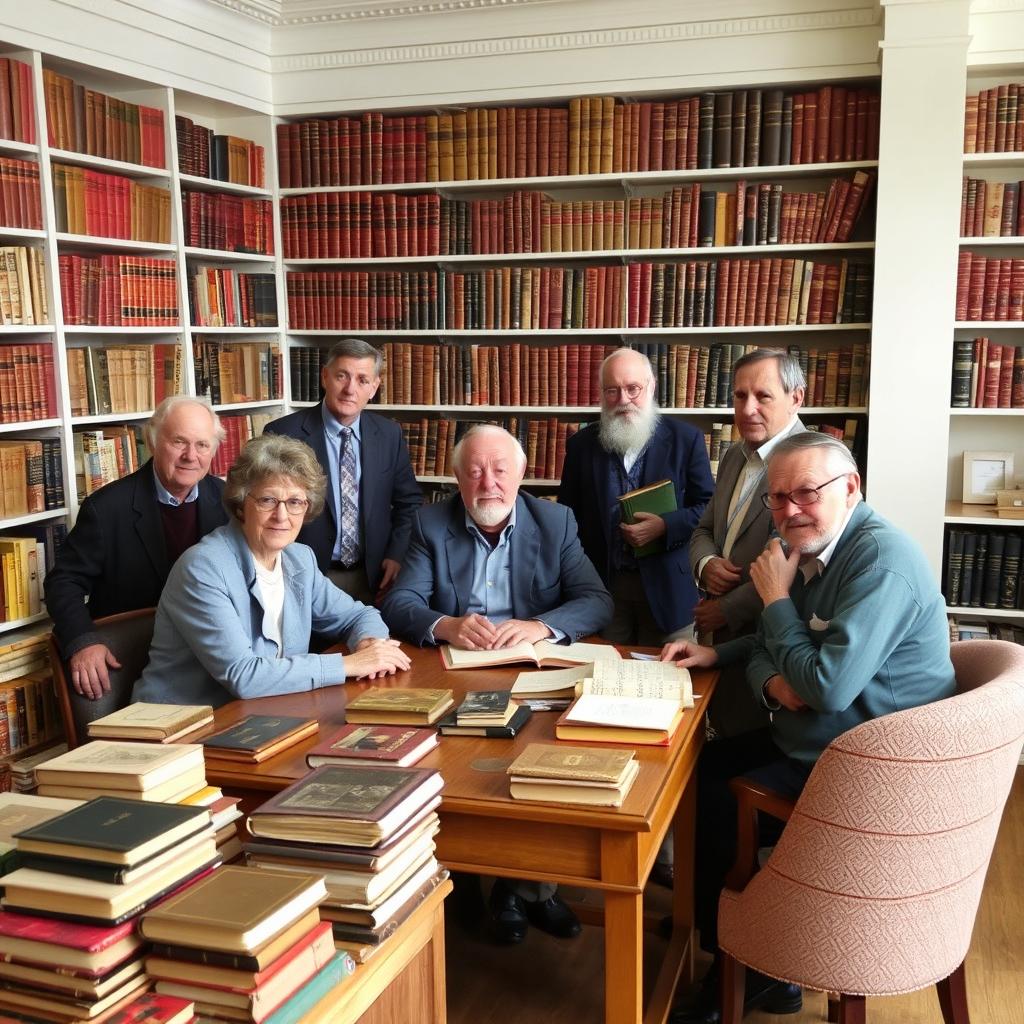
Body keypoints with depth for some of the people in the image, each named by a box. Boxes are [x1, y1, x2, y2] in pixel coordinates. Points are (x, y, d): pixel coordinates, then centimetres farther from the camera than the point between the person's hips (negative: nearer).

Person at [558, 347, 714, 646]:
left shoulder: (686, 439, 0)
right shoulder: (581, 445, 6)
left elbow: (708, 507, 1)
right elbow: (568, 515, 10)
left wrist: (665, 526, -17)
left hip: (667, 587, -1)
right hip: (601, 585, 2)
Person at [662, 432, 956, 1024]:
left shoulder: (881, 560, -25)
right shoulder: (803, 548, 5)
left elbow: (828, 687, -30)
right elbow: (770, 647, 15)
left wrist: (777, 598, -18)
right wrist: (771, 681, -9)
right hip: (807, 742, 10)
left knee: (716, 809, -7)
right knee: (695, 770, 12)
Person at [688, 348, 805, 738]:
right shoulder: (735, 457, 11)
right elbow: (704, 530, 19)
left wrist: (726, 609, -15)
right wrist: (707, 564, -5)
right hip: (719, 634, 8)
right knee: (723, 734, 19)